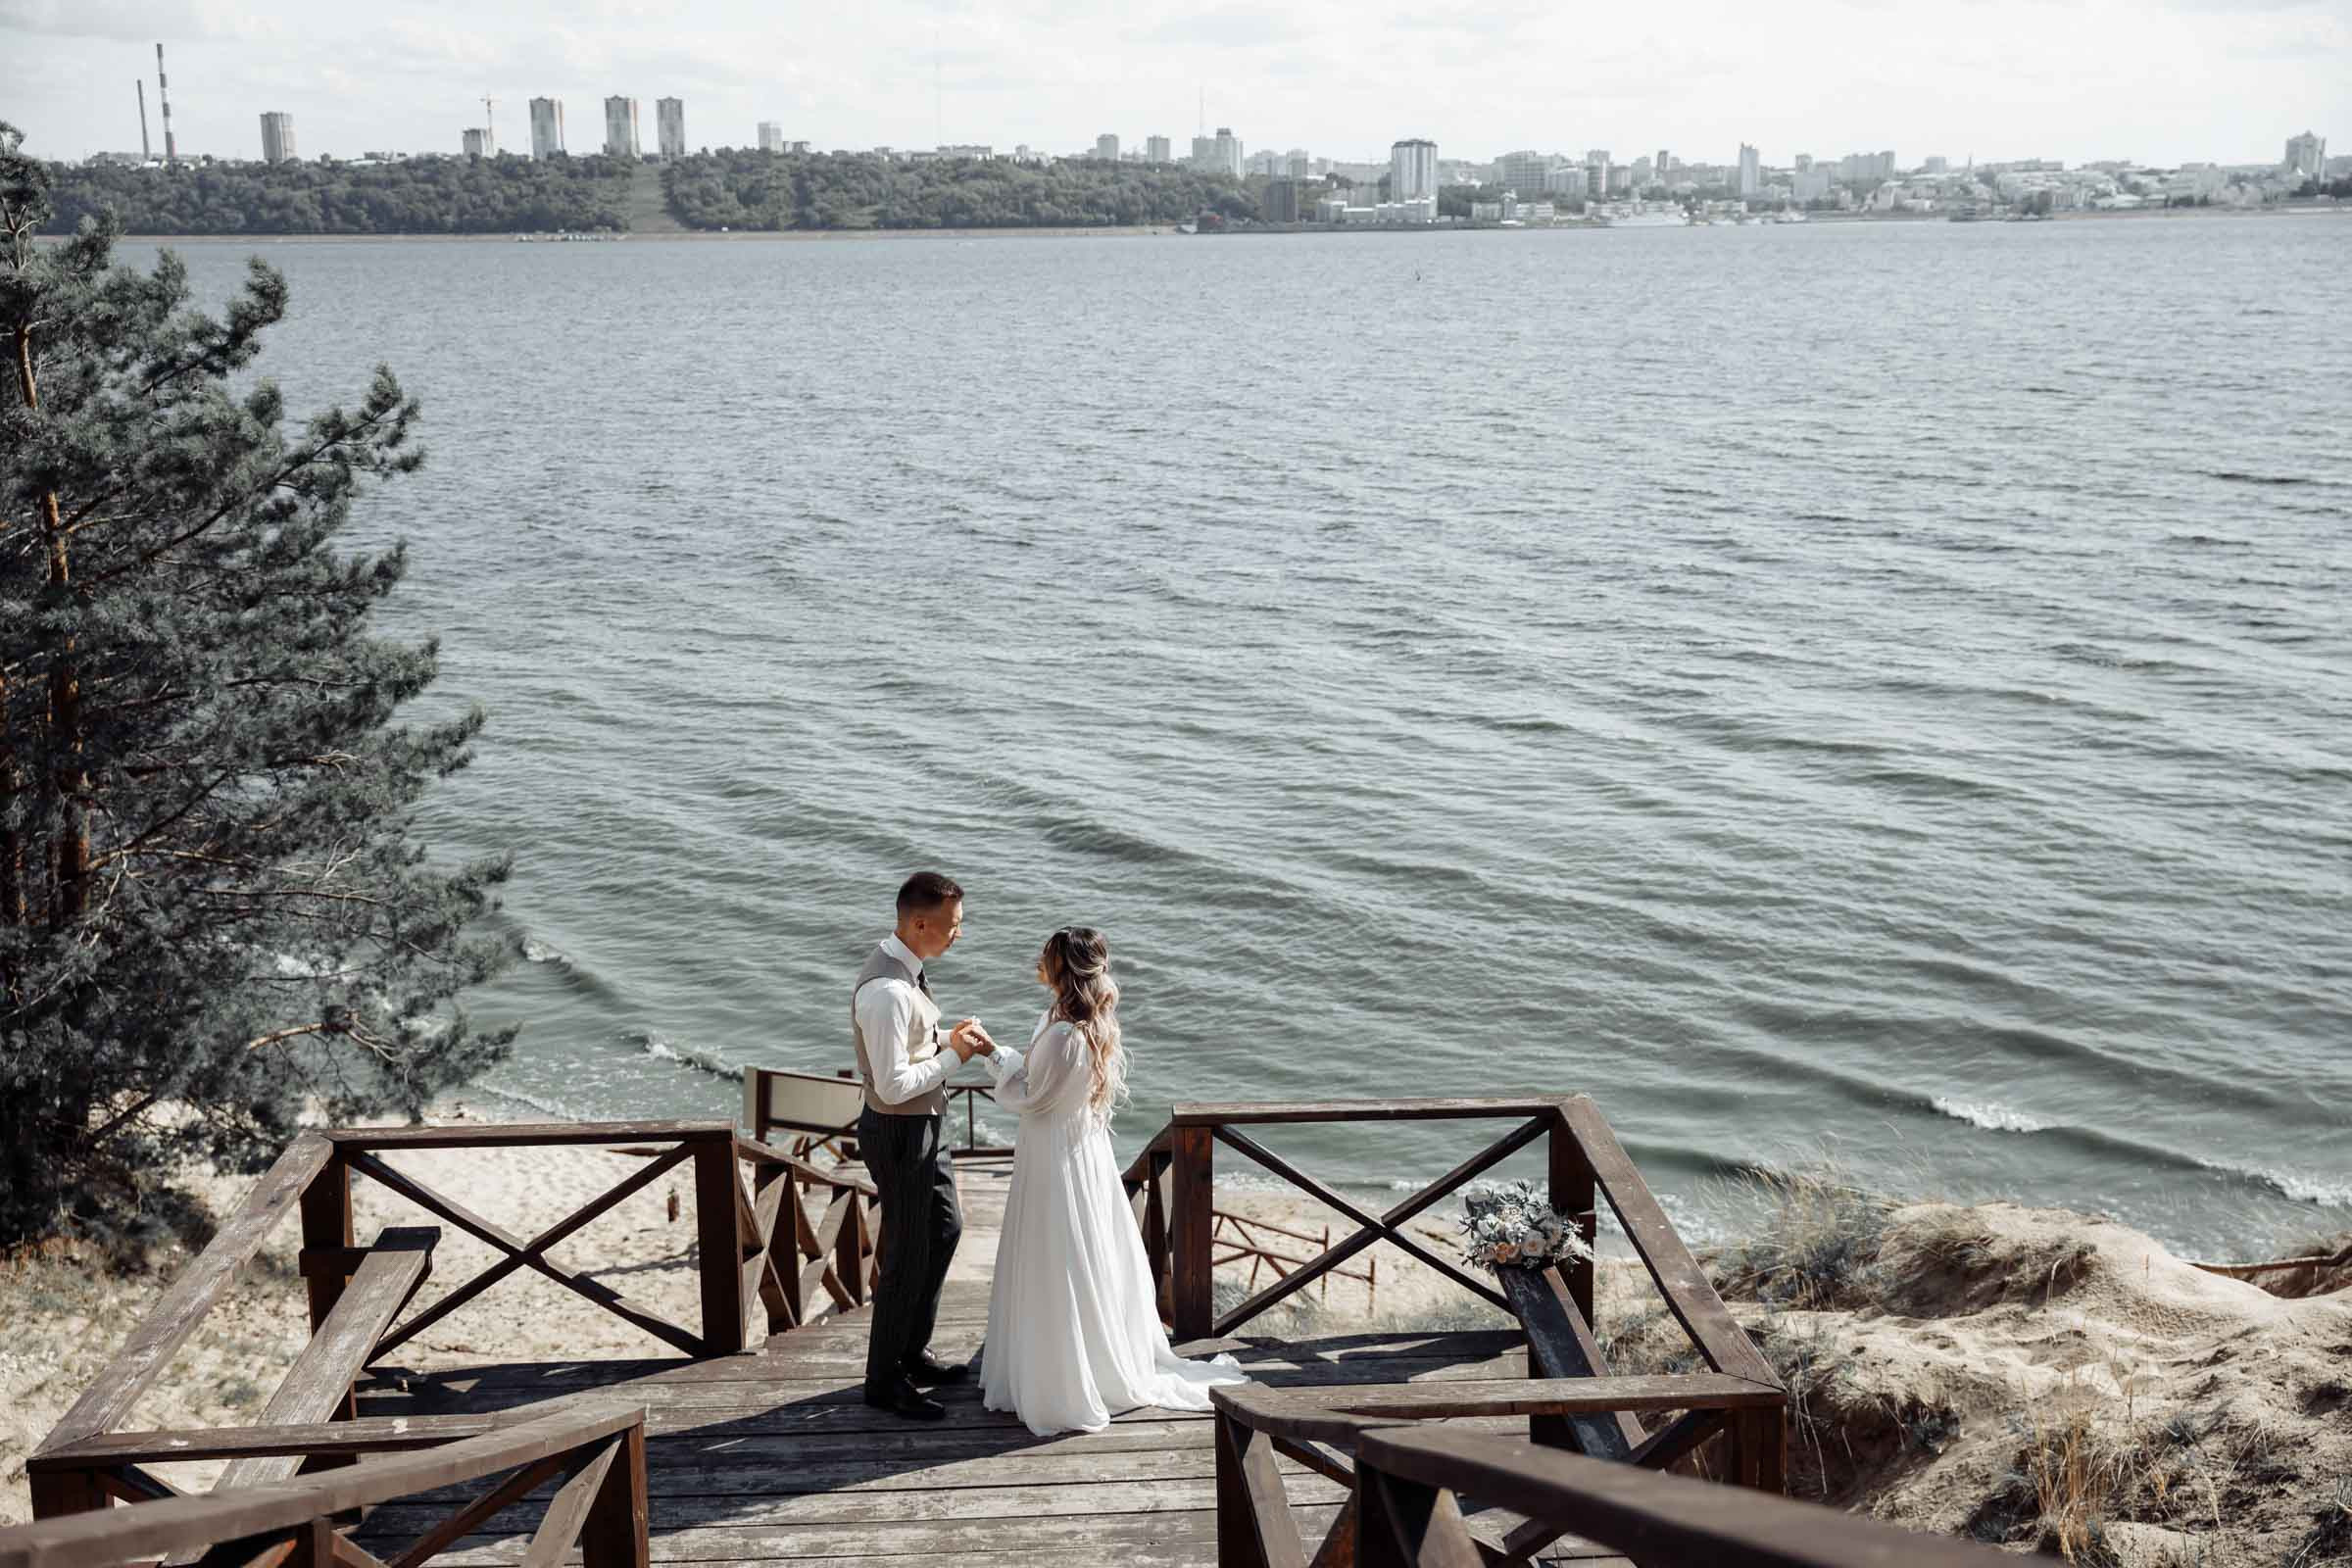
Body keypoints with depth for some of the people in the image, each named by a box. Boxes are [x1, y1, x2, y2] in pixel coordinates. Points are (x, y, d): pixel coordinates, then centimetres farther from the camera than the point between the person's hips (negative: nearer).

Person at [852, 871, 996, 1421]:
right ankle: (884, 1381, 20)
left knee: (945, 1229, 23)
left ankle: (913, 1353, 39)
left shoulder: (907, 968, 2)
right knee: (908, 1256, 3)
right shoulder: (886, 991, -29)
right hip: (899, 1133, -10)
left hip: (925, 1125, 10)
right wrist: (954, 1054, -19)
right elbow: (893, 1084, -29)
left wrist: (951, 1038, 0)